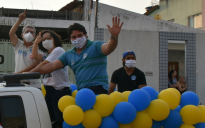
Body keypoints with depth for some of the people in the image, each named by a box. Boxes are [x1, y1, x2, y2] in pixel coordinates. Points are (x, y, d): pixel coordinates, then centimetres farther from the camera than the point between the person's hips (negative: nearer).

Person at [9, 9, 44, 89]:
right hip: (18, 83, 3)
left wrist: (19, 73, -18)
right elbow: (11, 33, -5)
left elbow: (35, 65, -12)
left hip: (33, 84, -3)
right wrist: (20, 20, -12)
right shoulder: (19, 45, 11)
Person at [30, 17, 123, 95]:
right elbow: (52, 66, 13)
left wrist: (114, 37, -43)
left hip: (98, 88, -7)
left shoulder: (95, 46, 1)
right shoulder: (68, 55, 19)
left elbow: (108, 48, -20)